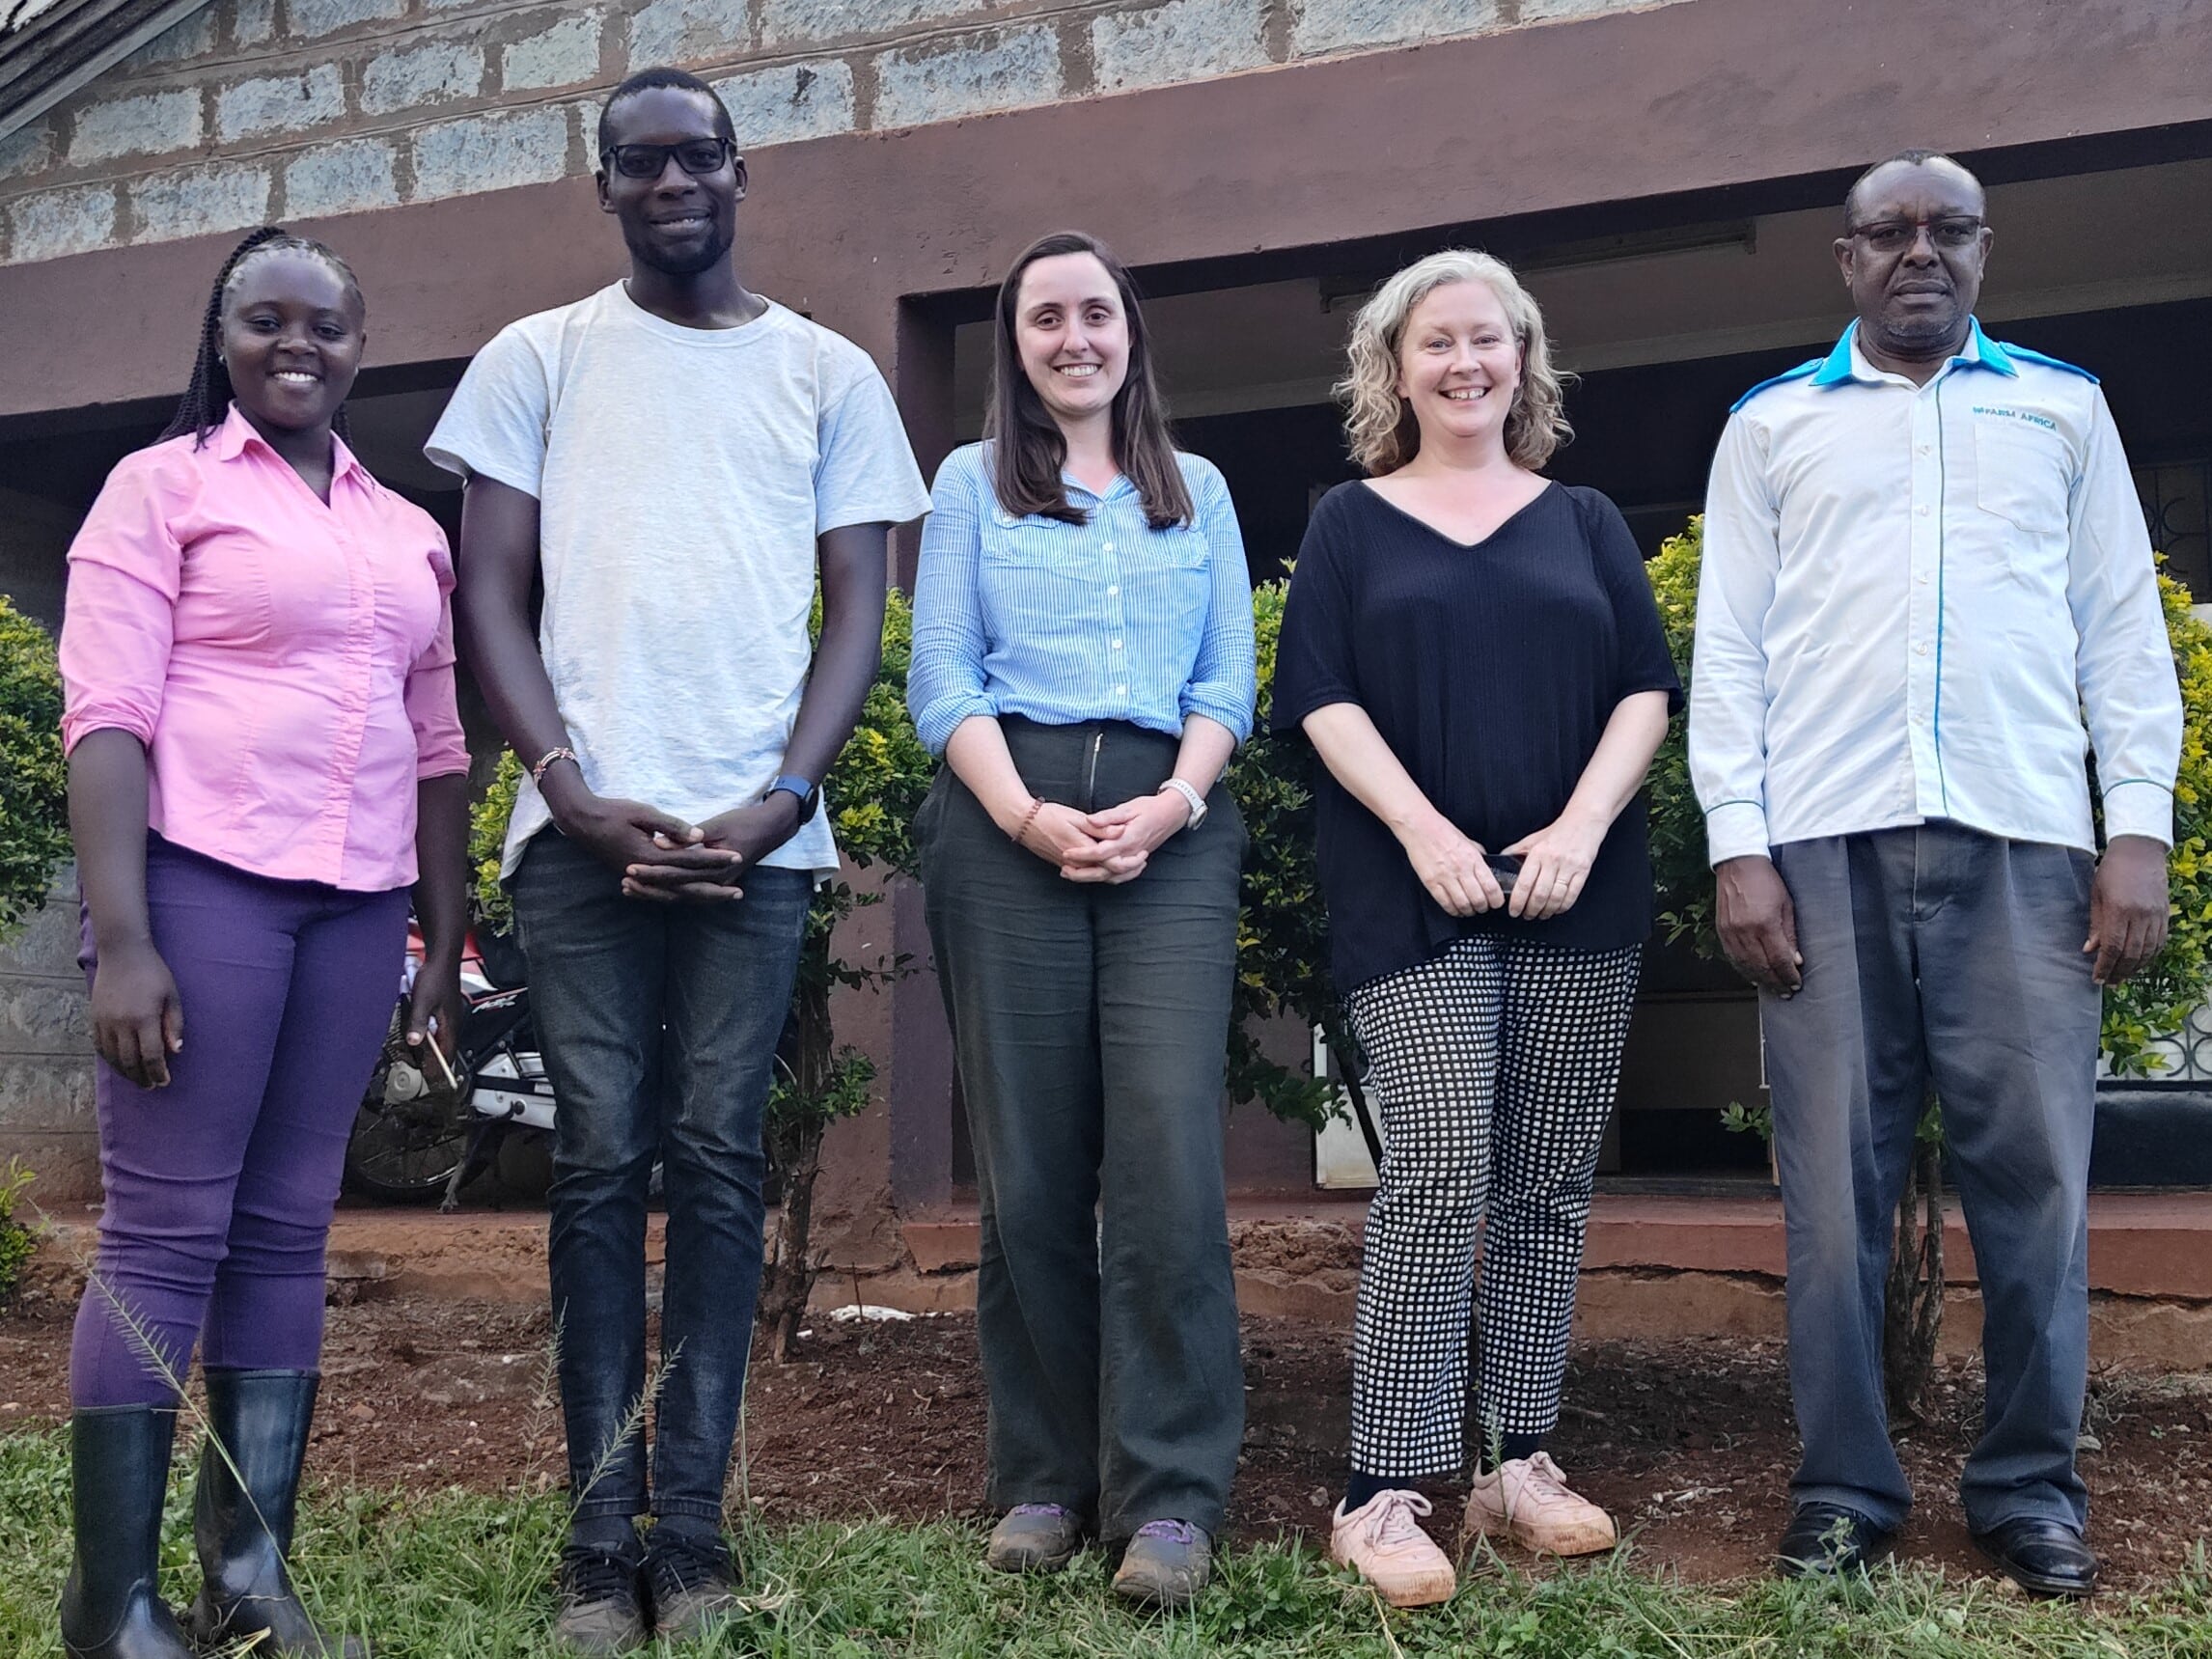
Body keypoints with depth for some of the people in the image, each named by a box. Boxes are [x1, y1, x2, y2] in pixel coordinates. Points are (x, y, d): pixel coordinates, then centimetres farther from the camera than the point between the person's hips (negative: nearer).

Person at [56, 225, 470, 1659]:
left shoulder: (408, 533, 17)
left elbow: (437, 749, 19)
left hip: (358, 907, 5)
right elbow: (106, 718, -6)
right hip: (202, 882, -5)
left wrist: (447, 943, 14)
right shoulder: (164, 484, 3)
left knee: (288, 1232, 7)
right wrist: (121, 939, -15)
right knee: (165, 1232, -3)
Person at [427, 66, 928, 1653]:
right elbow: (493, 597, 6)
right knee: (600, 1163, 0)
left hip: (756, 828, 0)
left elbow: (856, 611, 8)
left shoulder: (828, 372, 13)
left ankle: (693, 1530, 6)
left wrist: (783, 798, -7)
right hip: (585, 821, 0)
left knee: (718, 1161, 0)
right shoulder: (537, 359, 12)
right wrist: (574, 792, -8)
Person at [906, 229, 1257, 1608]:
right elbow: (943, 683, 5)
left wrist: (1171, 807, -8)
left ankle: (1170, 1495, -8)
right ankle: (1046, 1479, 10)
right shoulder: (972, 484, 15)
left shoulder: (1197, 492, 20)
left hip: (1171, 832, 0)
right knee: (1031, 1164, 0)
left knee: (1169, 1147, -13)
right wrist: (1030, 818, -11)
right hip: (1006, 821, 0)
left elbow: (1229, 683, 11)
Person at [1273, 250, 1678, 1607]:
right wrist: (1425, 832, -13)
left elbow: (1646, 689, 7)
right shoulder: (1350, 524, 11)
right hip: (1415, 897, -3)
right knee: (1440, 1176, -13)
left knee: (1551, 1185, 4)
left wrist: (1581, 827, -10)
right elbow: (1323, 699, 1)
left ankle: (1520, 1464, 15)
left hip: (1581, 897, 3)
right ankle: (1381, 1497, -7)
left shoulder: (1585, 522, 16)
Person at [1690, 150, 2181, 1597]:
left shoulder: (2063, 406, 17)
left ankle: (2033, 1489, 12)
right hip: (1828, 839, 0)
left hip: (2023, 837, 1)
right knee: (1836, 1178, 1)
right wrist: (1736, 845, -2)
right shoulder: (1773, 424, 16)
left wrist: (2141, 828, 1)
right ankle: (1846, 1490, 10)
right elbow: (1729, 646, 9)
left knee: (2034, 1173, -1)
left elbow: (2123, 629, 12)